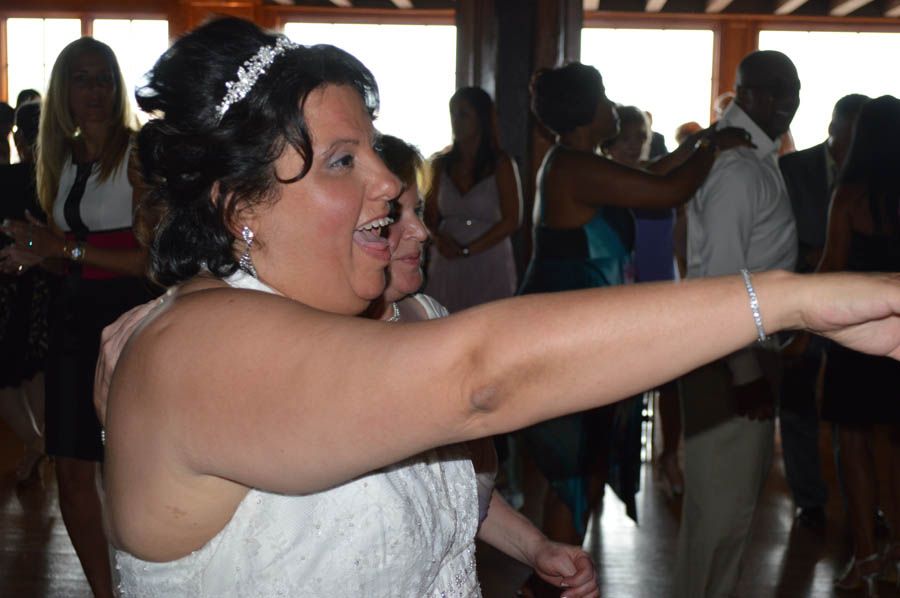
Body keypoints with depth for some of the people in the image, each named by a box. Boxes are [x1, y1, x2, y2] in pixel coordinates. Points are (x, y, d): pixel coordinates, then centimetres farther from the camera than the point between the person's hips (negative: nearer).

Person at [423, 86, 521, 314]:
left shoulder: (500, 164, -1)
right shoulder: (441, 164, 8)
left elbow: (511, 220, -5)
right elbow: (430, 214, 11)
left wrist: (467, 250, -11)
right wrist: (439, 239, -11)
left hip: (489, 268, -3)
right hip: (446, 265, 3)